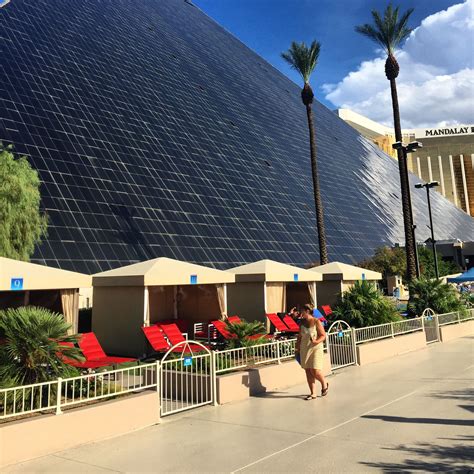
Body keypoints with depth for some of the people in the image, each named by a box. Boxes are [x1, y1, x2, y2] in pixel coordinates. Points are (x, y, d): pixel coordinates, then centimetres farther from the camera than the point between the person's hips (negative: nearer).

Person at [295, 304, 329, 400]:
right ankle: (313, 393, 13)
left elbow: (323, 336, -8)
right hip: (304, 349, 5)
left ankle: (324, 384, 21)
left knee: (315, 371, -9)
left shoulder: (316, 322, -7)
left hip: (315, 349, -5)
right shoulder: (302, 322, 8)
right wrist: (297, 348, 13)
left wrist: (316, 341, -25)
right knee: (308, 372, 4)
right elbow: (299, 336, 16)